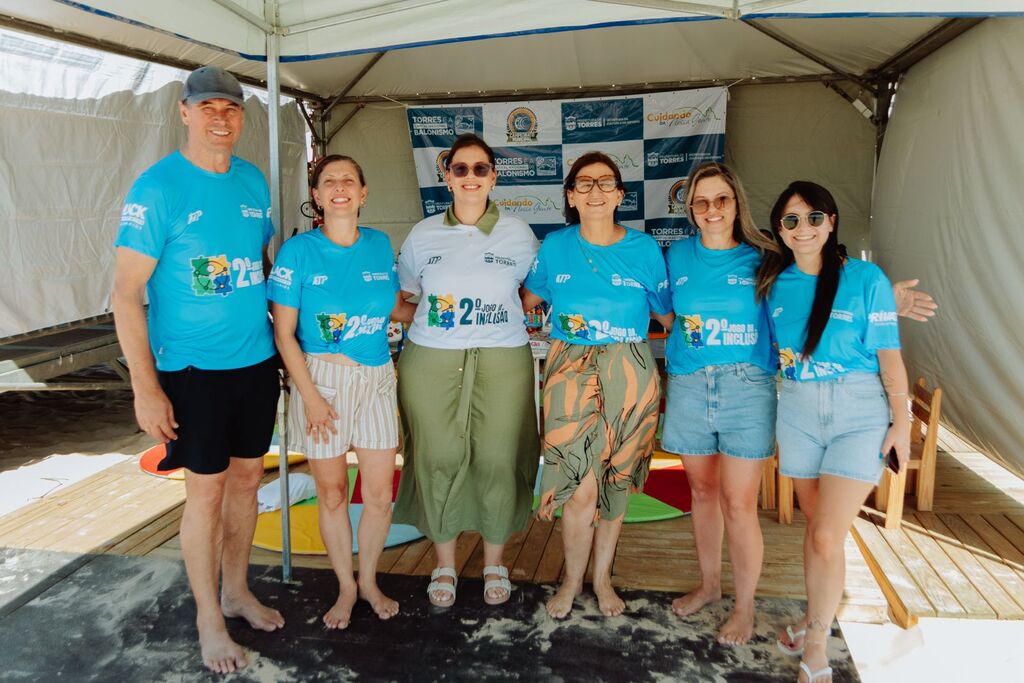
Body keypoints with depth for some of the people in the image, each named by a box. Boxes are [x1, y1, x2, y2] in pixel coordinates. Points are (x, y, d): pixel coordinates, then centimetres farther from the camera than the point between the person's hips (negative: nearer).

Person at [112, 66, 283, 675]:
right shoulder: (158, 187, -12)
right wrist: (145, 388, -17)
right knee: (207, 490, 4)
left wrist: (284, 337, 11)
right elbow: (126, 294, -13)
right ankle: (209, 619, 23)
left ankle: (237, 591, 35)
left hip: (257, 361, 6)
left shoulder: (254, 180, 6)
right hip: (194, 368, -5)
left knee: (247, 477, 15)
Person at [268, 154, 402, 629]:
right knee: (332, 494, 8)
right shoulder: (299, 251, -7)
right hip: (322, 378, -3)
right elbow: (284, 332, -7)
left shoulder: (380, 245, 4)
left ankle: (369, 581, 29)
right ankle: (346, 587, 29)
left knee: (379, 492, 6)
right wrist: (309, 395, -12)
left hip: (376, 380, 3)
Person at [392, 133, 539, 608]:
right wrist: (436, 312, 0)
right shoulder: (423, 234, 7)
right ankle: (444, 564, 22)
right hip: (431, 360, 1)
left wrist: (513, 316, 3)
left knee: (498, 461, 0)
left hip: (502, 362, 0)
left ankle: (494, 562, 22)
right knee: (439, 459, 1)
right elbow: (405, 295, 17)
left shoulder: (518, 234, 7)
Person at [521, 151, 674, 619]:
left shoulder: (644, 249, 1)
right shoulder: (555, 247, 3)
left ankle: (602, 578, 31)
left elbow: (669, 316, 6)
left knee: (615, 483, 9)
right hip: (571, 372, 0)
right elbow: (526, 300, 18)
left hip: (630, 377, 1)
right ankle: (572, 580, 18)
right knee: (581, 488, -7)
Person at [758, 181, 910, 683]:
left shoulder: (865, 279, -7)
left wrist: (902, 420, -4)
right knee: (815, 525, 15)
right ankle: (815, 619, 34)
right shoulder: (775, 283, 3)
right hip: (797, 411, 4)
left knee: (827, 536, -7)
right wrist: (777, 418, 11)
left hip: (859, 415, -3)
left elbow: (888, 354, -5)